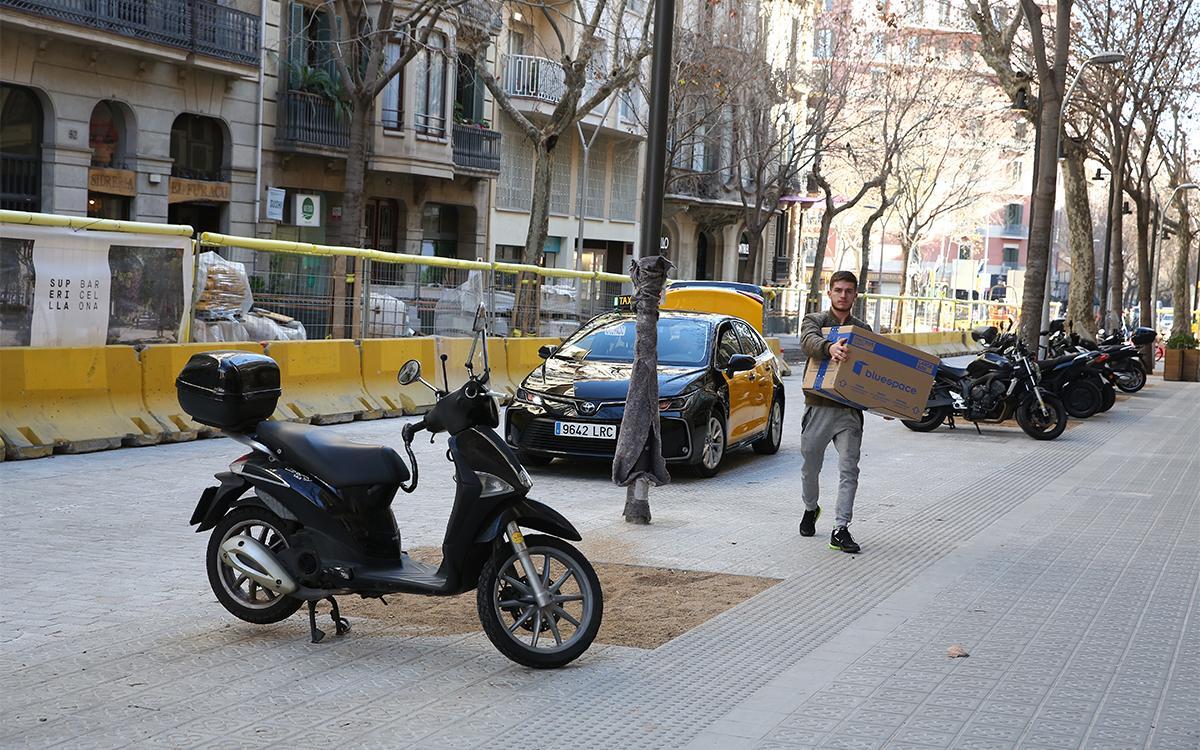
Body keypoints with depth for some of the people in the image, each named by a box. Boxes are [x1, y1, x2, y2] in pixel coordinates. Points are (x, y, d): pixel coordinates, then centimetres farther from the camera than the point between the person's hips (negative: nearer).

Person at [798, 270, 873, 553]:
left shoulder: (863, 330, 13)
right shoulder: (814, 320, 3)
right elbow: (808, 340, -22)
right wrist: (829, 348, -44)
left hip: (850, 410, 1)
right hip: (818, 406, -1)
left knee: (849, 470, -10)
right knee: (810, 467, 12)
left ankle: (840, 530, -10)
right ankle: (811, 509, 39)